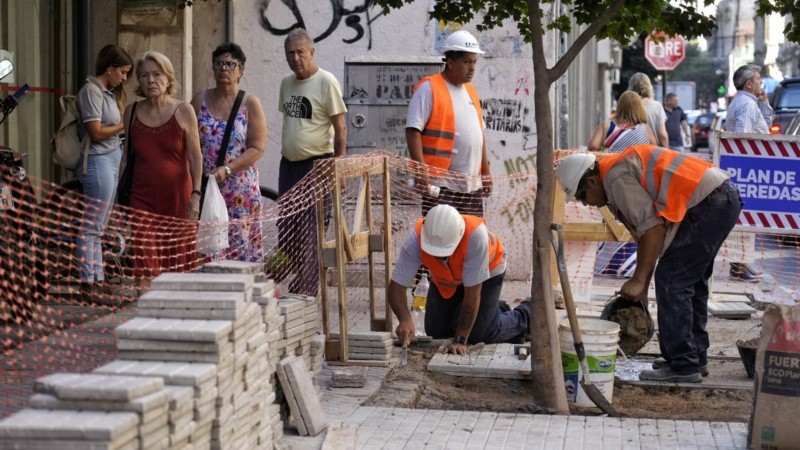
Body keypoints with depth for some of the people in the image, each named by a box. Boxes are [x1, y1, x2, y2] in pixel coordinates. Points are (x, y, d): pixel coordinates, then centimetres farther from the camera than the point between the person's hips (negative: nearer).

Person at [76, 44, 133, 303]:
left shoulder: (107, 92, 18)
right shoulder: (92, 91, -10)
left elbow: (110, 126, 13)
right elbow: (96, 132, -16)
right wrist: (123, 125, -5)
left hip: (111, 161, 10)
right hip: (98, 162, -10)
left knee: (98, 227, 13)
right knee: (91, 227, -6)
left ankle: (97, 281, 18)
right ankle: (87, 284, -4)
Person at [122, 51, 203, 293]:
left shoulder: (183, 111, -1)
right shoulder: (132, 112, 7)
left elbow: (195, 156, -1)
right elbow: (126, 156, 15)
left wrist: (196, 194, -9)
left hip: (177, 197, -2)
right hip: (142, 198, 2)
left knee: (177, 262, 4)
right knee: (144, 265, -8)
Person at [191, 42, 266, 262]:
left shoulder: (250, 103, 1)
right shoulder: (200, 101, 9)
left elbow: (257, 148, -5)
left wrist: (227, 169, -16)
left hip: (240, 193, -2)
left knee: (240, 243, -3)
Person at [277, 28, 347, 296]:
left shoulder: (326, 82, -9)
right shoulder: (286, 83, 12)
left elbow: (340, 129, -10)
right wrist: (284, 153, 17)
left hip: (317, 164, -7)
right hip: (288, 164, 7)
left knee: (310, 230, -6)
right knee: (286, 228, 8)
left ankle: (308, 287, 0)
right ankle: (296, 281, 18)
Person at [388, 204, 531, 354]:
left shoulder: (475, 235, -44)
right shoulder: (416, 239, -36)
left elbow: (472, 294, -37)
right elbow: (397, 286, -32)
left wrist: (459, 340, -36)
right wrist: (405, 319, -52)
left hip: (487, 270, -3)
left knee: (478, 335, -11)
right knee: (435, 331, -1)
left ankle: (526, 313, 16)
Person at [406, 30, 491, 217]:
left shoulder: (470, 90, 19)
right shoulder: (429, 88, -6)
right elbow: (413, 130, -13)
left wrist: (485, 171, 22)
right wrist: (422, 171, -20)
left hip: (472, 184, 8)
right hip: (440, 183, -8)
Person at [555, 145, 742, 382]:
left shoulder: (616, 178, -10)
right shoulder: (625, 170, 21)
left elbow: (652, 228, -16)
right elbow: (646, 235, 25)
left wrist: (638, 280, -11)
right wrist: (641, 289, 26)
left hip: (709, 203, -11)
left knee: (671, 280, -6)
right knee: (690, 282, 19)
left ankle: (683, 366, -2)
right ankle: (695, 357, 28)